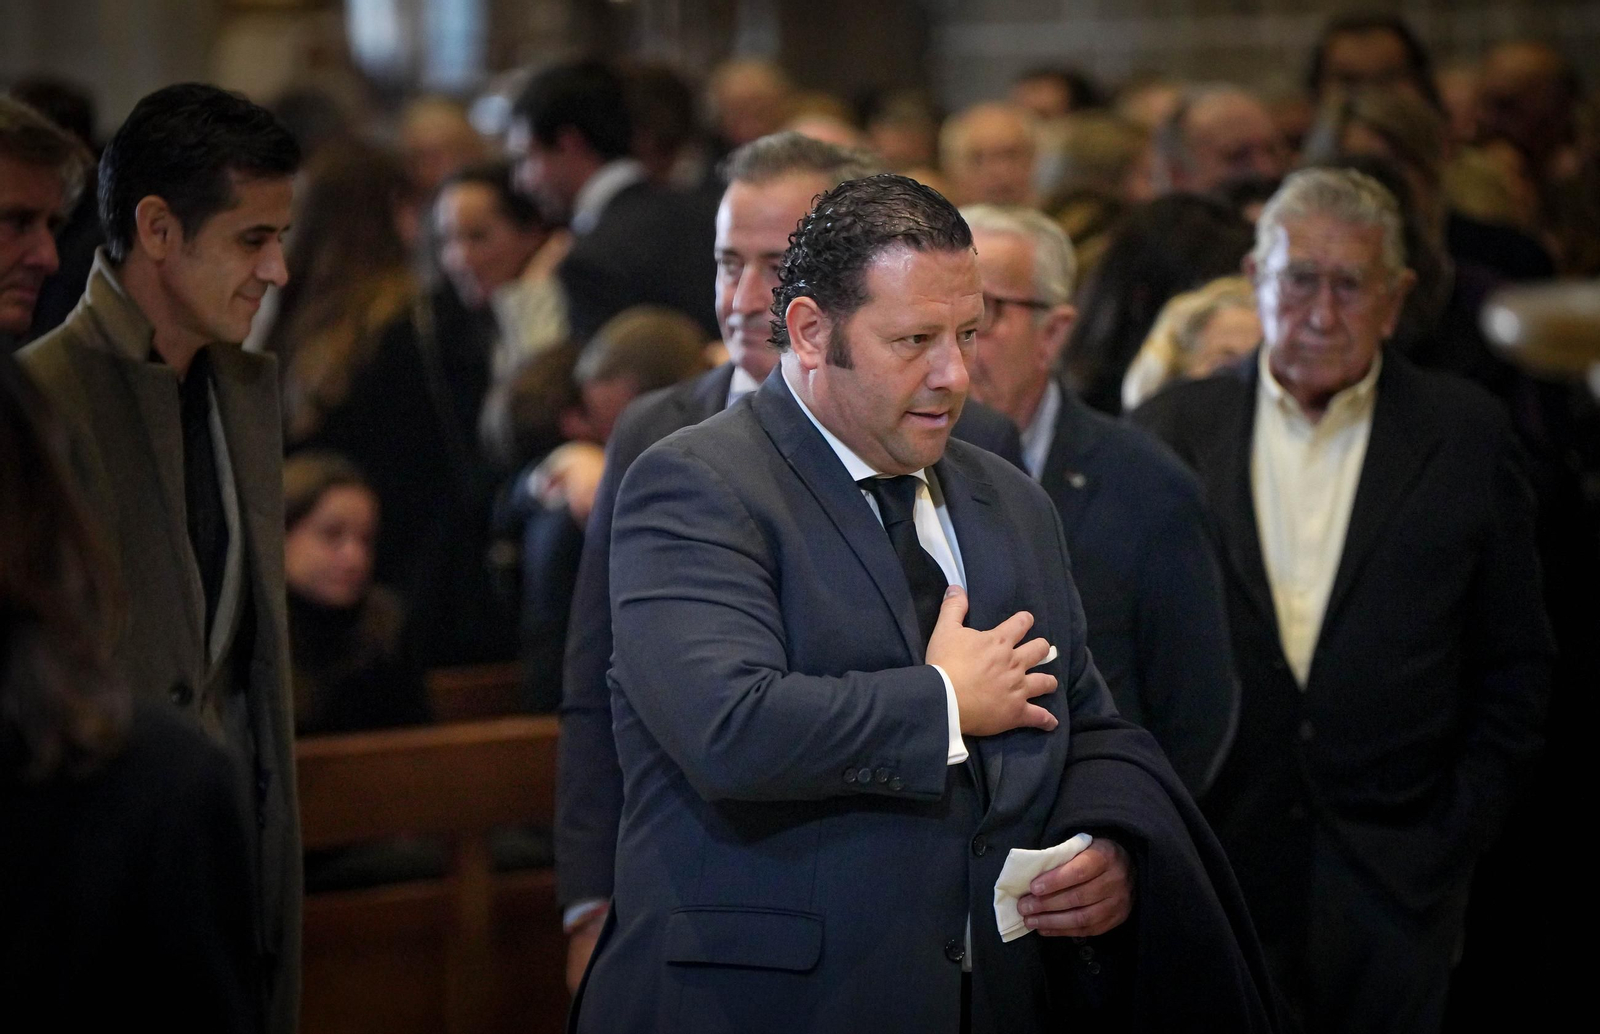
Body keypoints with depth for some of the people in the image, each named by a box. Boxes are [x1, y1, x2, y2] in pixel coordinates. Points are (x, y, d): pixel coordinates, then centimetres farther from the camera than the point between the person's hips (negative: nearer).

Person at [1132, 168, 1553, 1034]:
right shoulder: (1172, 429, 5)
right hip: (1211, 862, 0)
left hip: (1391, 883, 0)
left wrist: (1454, 839, -1)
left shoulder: (1464, 435, 4)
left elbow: (1514, 667, 6)